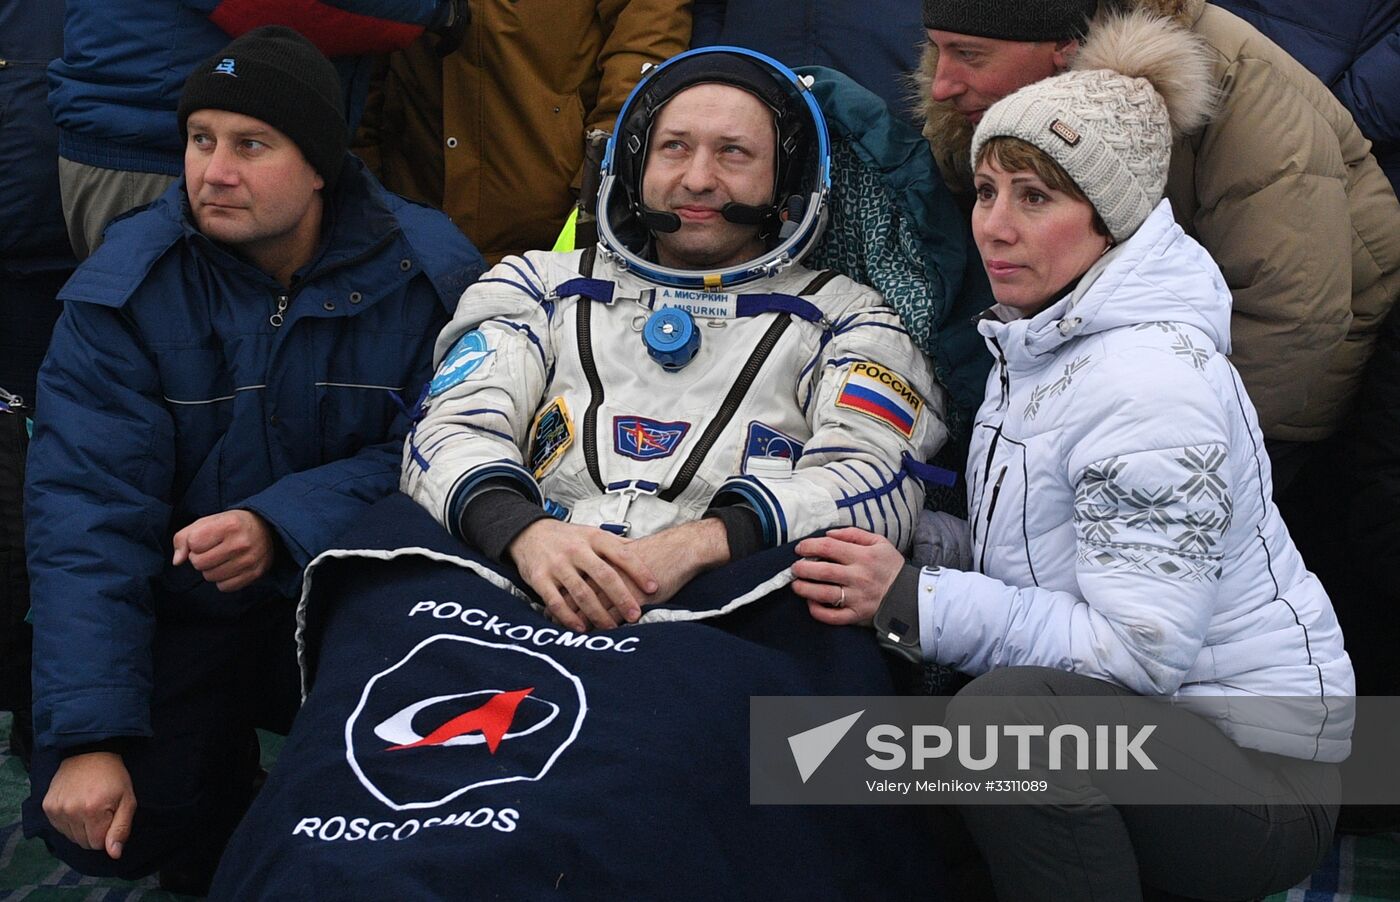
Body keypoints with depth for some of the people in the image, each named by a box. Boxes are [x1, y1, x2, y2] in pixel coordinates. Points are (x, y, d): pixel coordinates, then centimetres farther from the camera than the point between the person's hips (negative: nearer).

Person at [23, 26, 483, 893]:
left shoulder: (429, 271, -13)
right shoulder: (125, 286, -13)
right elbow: (88, 507, -17)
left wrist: (283, 527, -30)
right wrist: (87, 737, -24)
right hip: (184, 605, 0)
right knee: (109, 829, -14)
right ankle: (226, 752, 19)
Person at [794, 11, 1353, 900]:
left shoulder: (1148, 381, -21)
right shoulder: (1039, 340, 9)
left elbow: (1143, 648, -25)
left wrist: (914, 599, -25)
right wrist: (887, 538, 2)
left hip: (1255, 766, -9)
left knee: (1012, 710, -35)